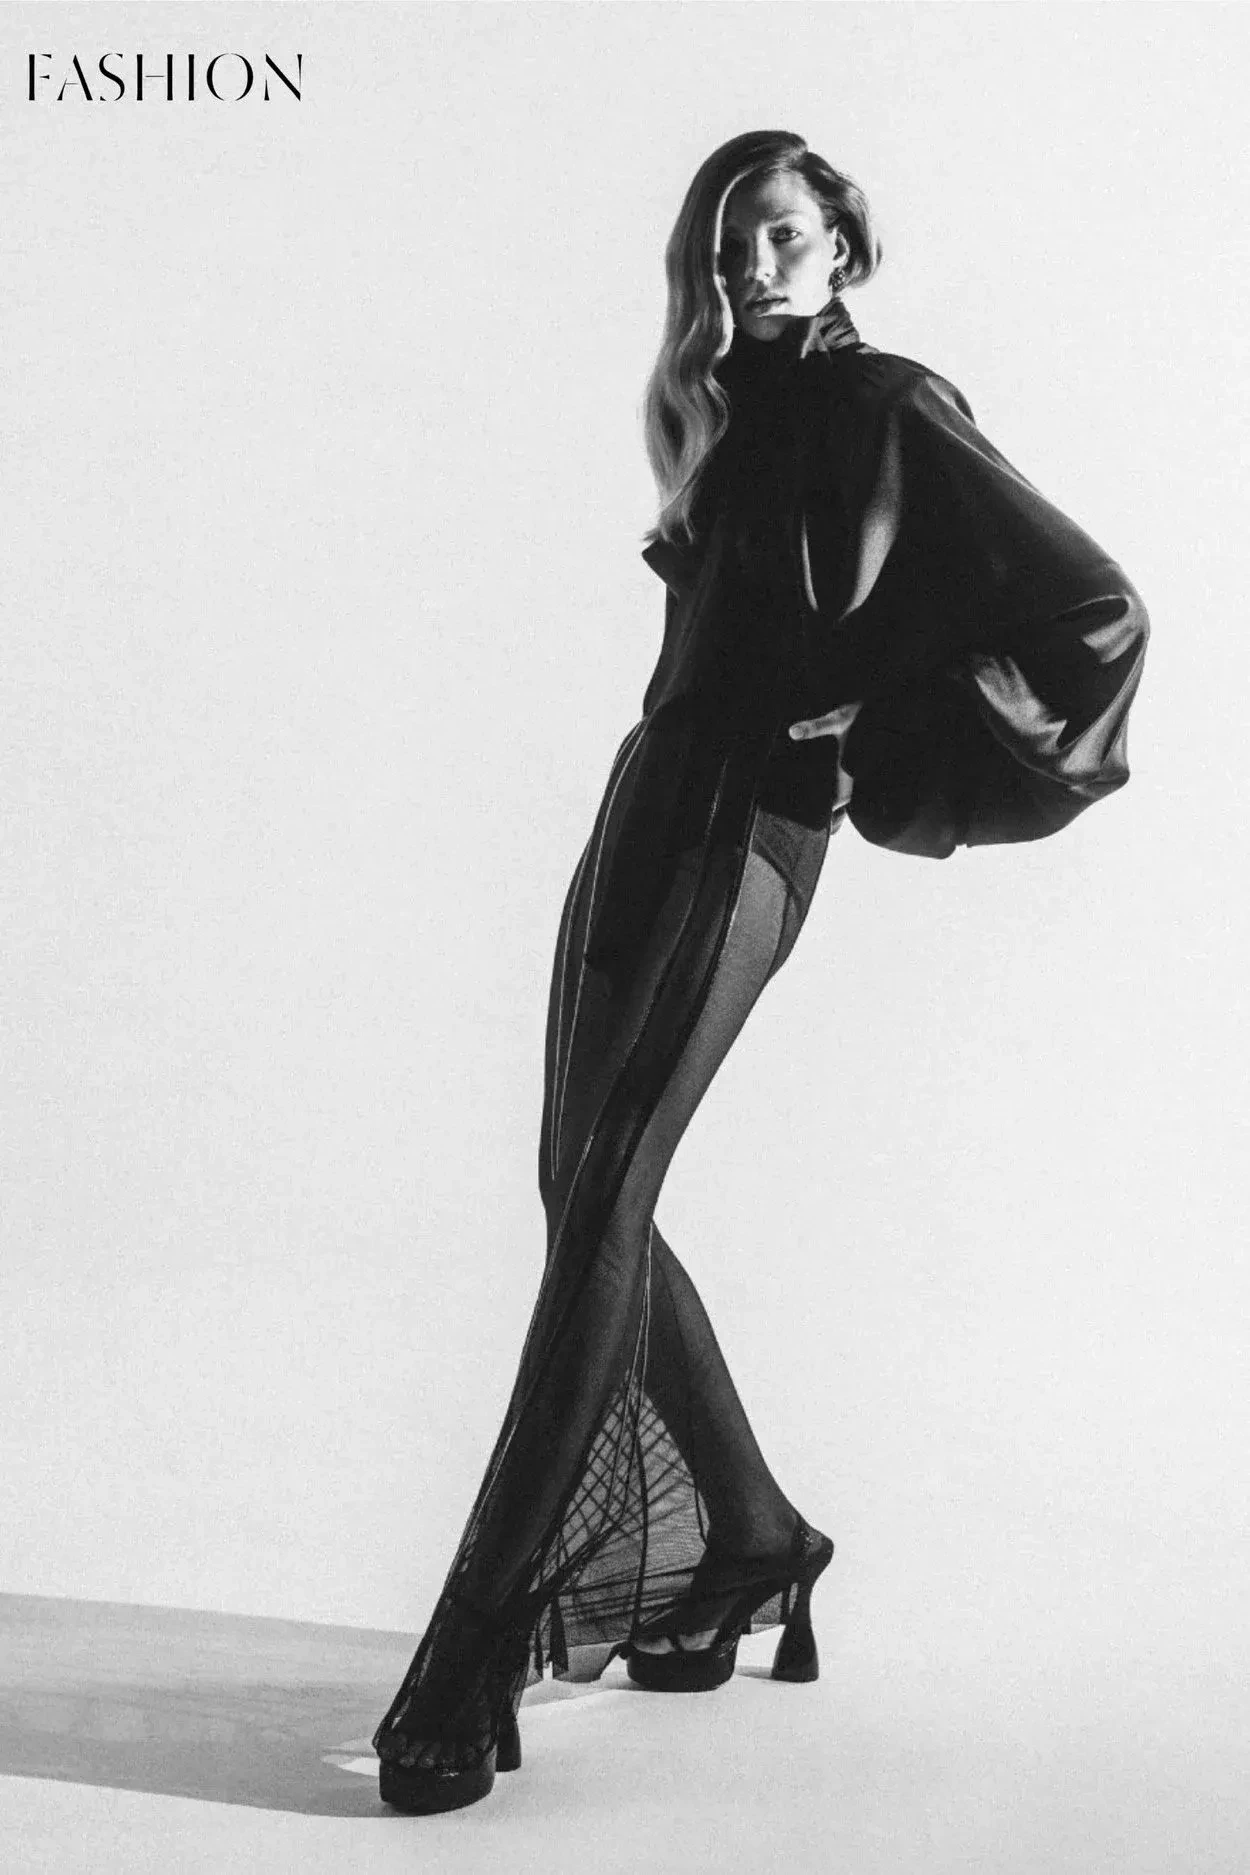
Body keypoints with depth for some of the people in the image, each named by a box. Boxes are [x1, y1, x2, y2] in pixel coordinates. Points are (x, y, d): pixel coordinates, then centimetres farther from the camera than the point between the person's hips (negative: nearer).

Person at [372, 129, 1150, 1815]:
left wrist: (883, 745, -6)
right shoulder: (735, 415, 20)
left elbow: (1095, 606, -8)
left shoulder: (886, 405, -3)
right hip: (650, 802, 9)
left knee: (601, 1203, -16)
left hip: (746, 835, -8)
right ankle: (752, 1545, 22)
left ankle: (483, 1658, -14)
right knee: (584, 1190, 7)